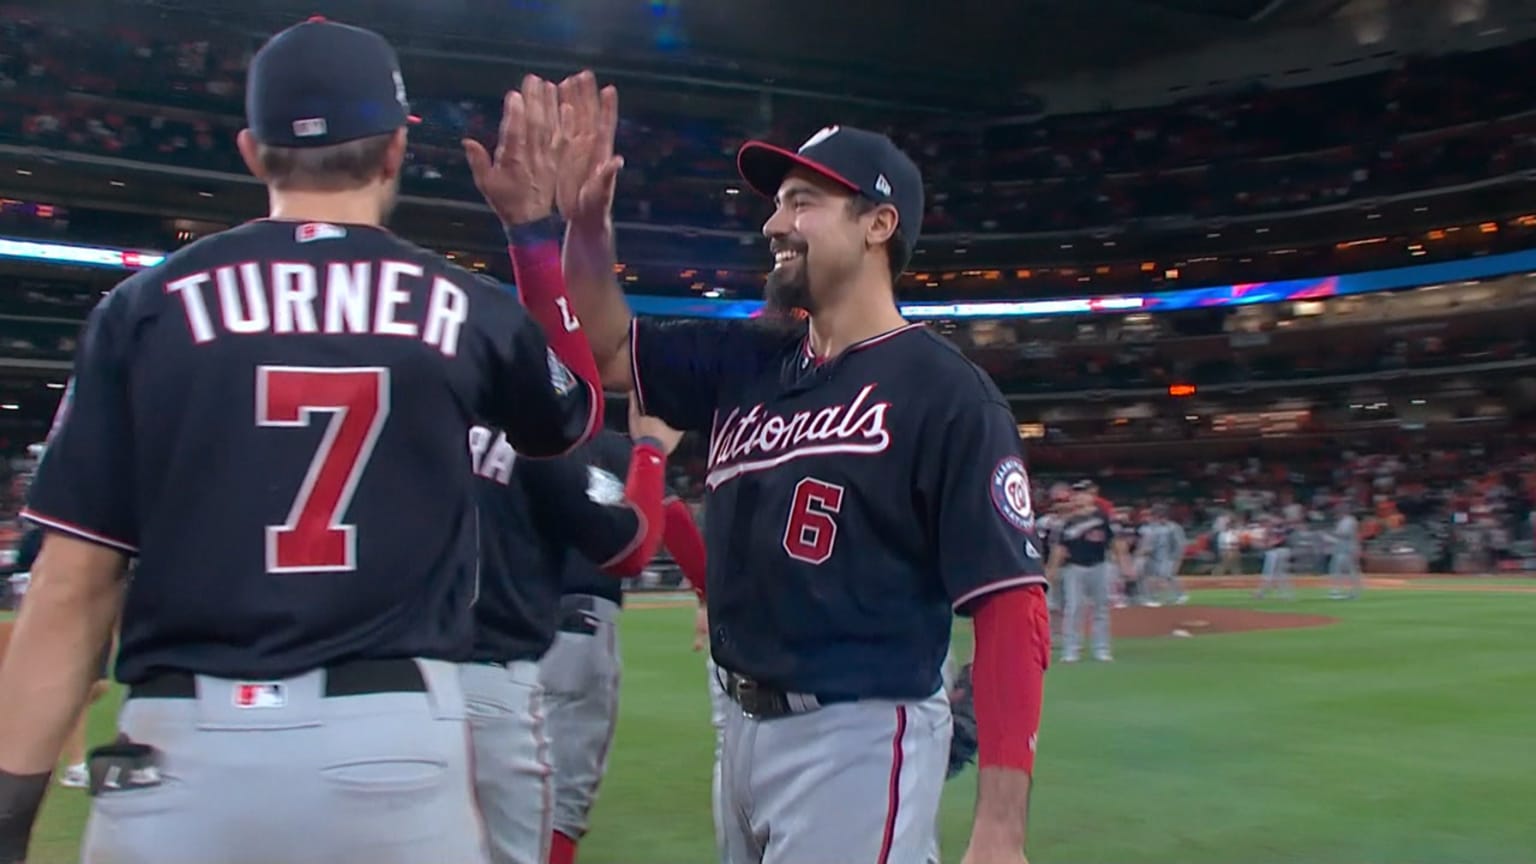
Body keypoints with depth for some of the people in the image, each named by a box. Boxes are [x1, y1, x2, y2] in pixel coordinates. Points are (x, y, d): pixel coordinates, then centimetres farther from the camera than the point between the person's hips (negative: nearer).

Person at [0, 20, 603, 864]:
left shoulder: (149, 302, 1)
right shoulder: (466, 307, 2)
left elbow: (75, 582, -3)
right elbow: (576, 414, 24)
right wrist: (536, 229, 23)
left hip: (180, 749, 0)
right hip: (392, 744, 0)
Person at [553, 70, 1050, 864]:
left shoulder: (946, 393, -14)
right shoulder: (748, 363, 7)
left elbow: (1010, 610, -18)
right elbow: (609, 351, 14)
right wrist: (587, 219, -4)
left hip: (856, 739, -7)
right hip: (742, 724, 8)